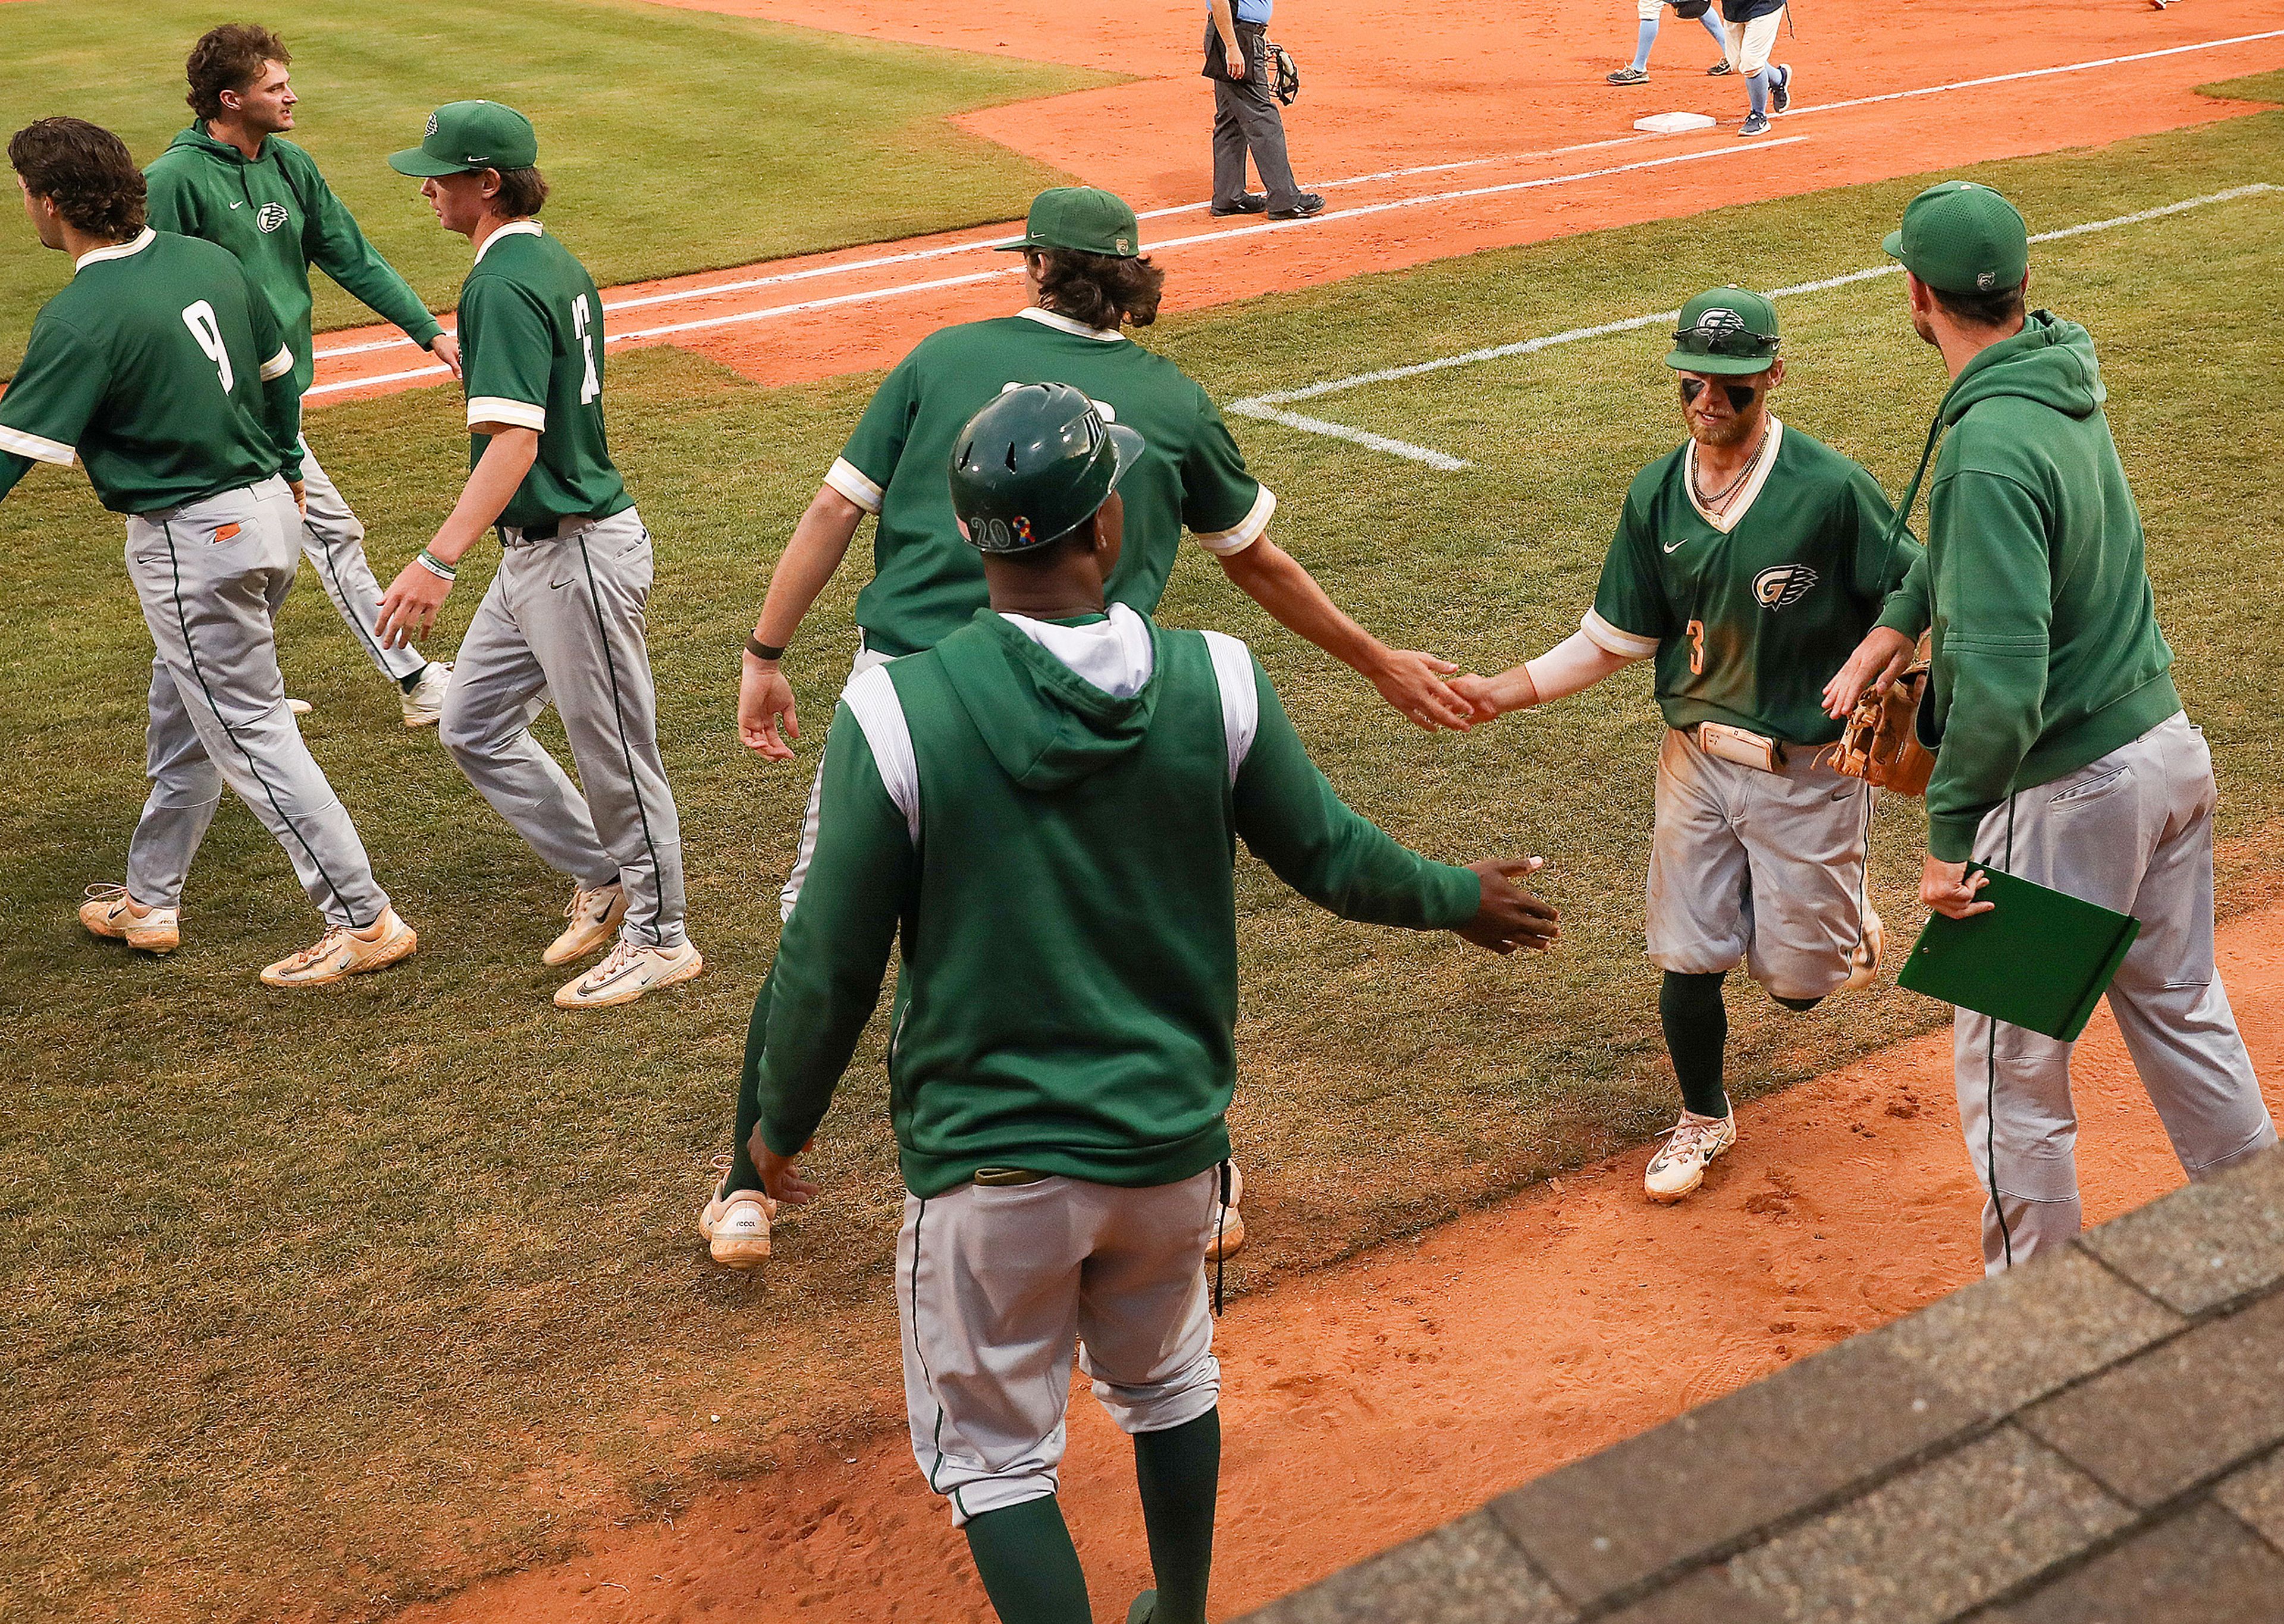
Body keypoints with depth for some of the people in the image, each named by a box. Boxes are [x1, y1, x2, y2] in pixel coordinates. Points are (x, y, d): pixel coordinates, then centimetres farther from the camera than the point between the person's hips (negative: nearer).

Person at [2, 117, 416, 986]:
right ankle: (149, 900, 33)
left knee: (250, 732, -1)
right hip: (268, 508, 9)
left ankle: (363, 918, 0)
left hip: (193, 539, -8)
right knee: (182, 713, 20)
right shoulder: (207, 261, 4)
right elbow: (281, 372, 14)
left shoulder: (81, 316, -18)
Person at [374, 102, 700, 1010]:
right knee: (472, 725, 17)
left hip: (577, 553, -10)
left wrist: (439, 562, -36)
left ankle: (660, 940, 19)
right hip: (535, 552, 10)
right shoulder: (555, 264, 11)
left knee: (614, 752, 3)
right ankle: (604, 878, 27)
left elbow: (514, 441, -30)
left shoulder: (505, 286, -19)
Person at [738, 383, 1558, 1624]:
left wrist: (780, 1123, 6)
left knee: (996, 1454, 15)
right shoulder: (1214, 684, -11)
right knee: (1166, 1384, 28)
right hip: (1173, 1140, 4)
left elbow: (831, 962, -12)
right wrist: (1461, 899, 22)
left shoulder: (895, 713, -18)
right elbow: (1329, 857, 2)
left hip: (989, 1161, -3)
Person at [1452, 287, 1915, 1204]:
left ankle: (1844, 913, 40)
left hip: (1810, 767, -4)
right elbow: (1616, 640, 4)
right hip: (1697, 758, 4)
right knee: (1686, 960, 8)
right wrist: (1506, 692, -7)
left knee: (1796, 979, 4)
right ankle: (1704, 1119, 33)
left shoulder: (1831, 489, -17)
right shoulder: (1655, 496, -2)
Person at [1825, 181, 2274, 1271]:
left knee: (2011, 1065, 7)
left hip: (2067, 791, -9)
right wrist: (1895, 626, 13)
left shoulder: (1990, 447, -26)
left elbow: (2003, 672, -32)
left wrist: (1949, 835, -26)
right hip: (2169, 743, 9)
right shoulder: (2068, 383, 4)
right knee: (2181, 1013, 23)